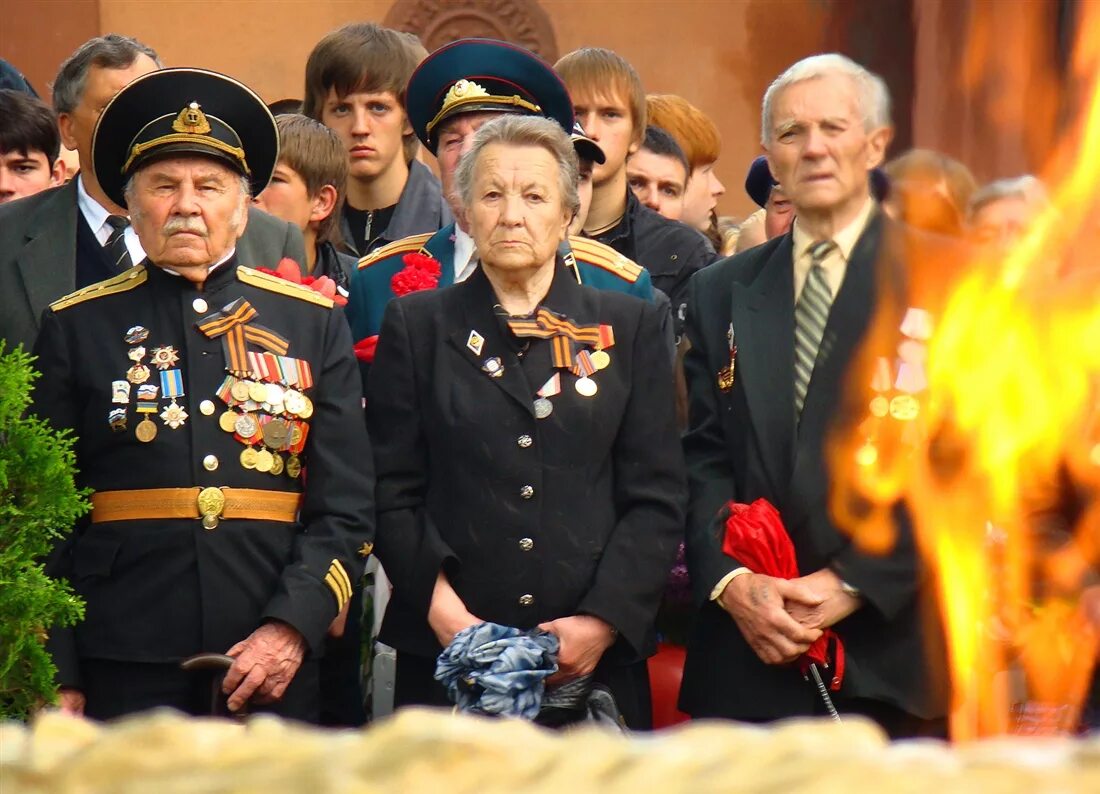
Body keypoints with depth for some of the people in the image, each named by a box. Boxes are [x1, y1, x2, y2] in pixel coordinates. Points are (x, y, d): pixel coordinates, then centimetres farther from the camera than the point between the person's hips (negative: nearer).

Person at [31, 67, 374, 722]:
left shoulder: (314, 323, 10)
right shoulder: (77, 328, 6)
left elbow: (347, 506, 6)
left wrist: (293, 627, -9)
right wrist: (56, 680, -3)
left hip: (277, 669, 1)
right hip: (123, 673, -1)